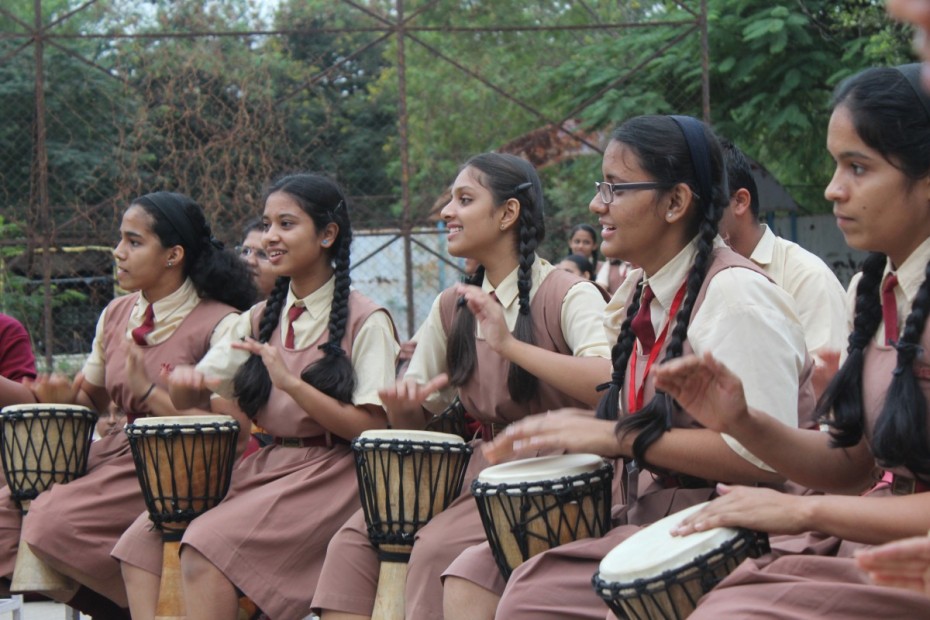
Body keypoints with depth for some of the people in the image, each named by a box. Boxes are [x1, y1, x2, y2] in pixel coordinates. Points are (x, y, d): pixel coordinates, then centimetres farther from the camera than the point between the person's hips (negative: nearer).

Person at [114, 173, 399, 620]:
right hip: (266, 466, 7)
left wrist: (290, 383, -22)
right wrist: (184, 381, -11)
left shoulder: (365, 321, -5)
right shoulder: (262, 318, 15)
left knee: (208, 543, -27)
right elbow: (188, 394, 14)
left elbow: (372, 430, -13)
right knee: (143, 539, -12)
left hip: (330, 476, -7)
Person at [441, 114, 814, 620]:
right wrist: (579, 429, 0)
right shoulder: (640, 292, 11)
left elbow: (766, 456, -24)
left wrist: (618, 437, -21)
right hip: (643, 511, 9)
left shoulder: (734, 294, -16)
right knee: (473, 574, -5)